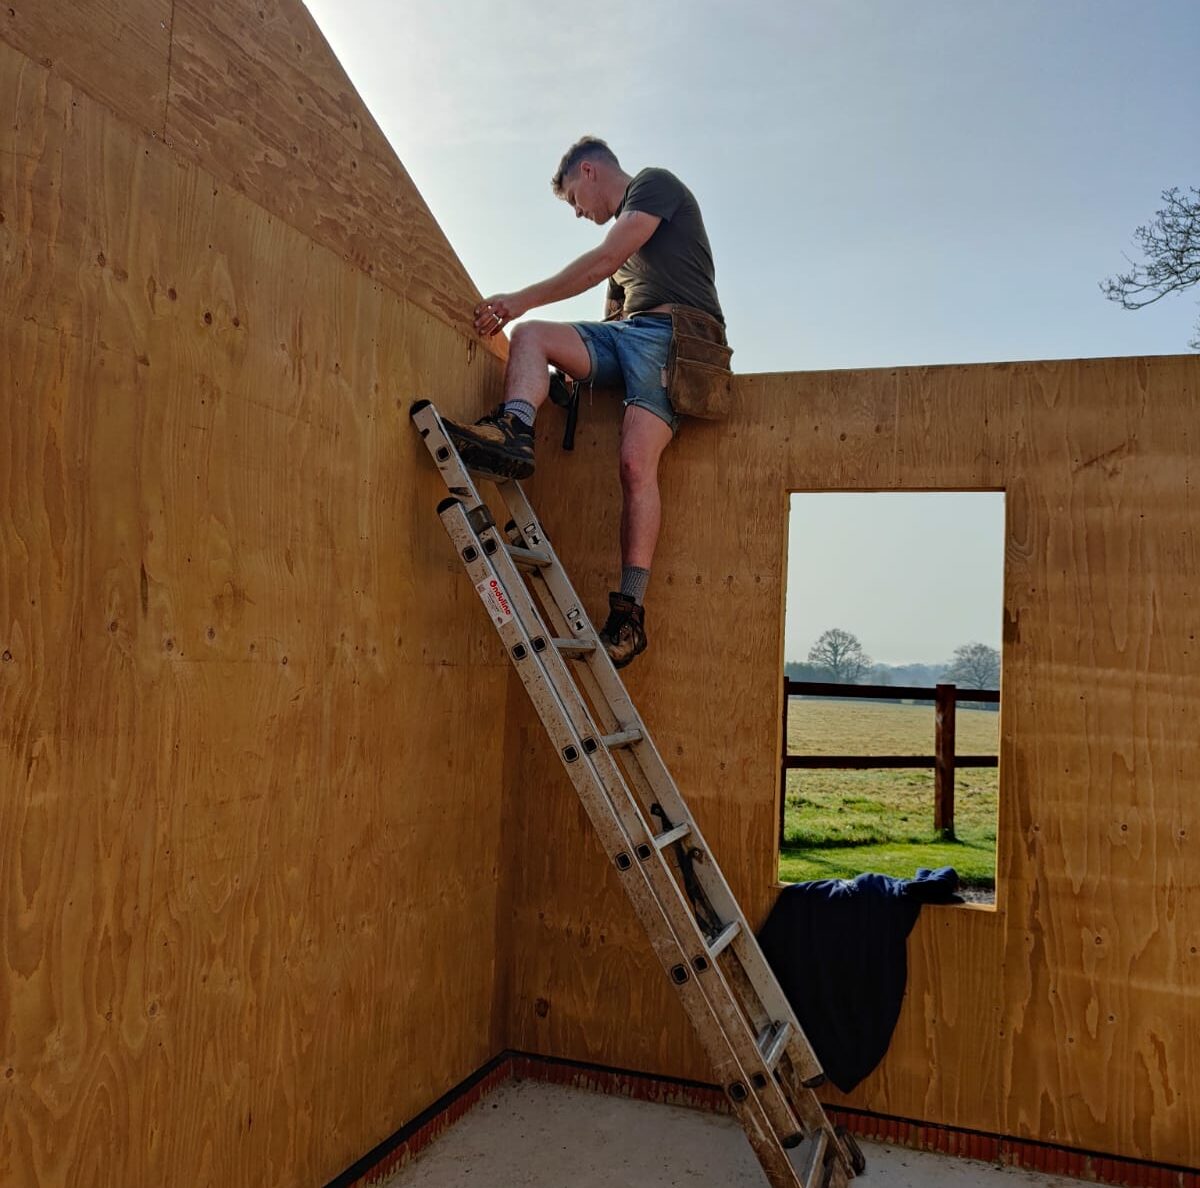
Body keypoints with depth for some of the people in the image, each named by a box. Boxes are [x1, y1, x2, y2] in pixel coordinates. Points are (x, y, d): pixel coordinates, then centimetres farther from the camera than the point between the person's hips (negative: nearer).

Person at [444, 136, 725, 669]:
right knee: (531, 334, -7)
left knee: (637, 461, -25)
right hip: (624, 335, 9)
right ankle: (514, 431, -33)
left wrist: (521, 299, -9)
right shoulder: (624, 228, 33)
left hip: (674, 330, -8)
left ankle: (629, 613, -28)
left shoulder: (654, 183, 7)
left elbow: (604, 261, -9)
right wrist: (575, 368, 20)